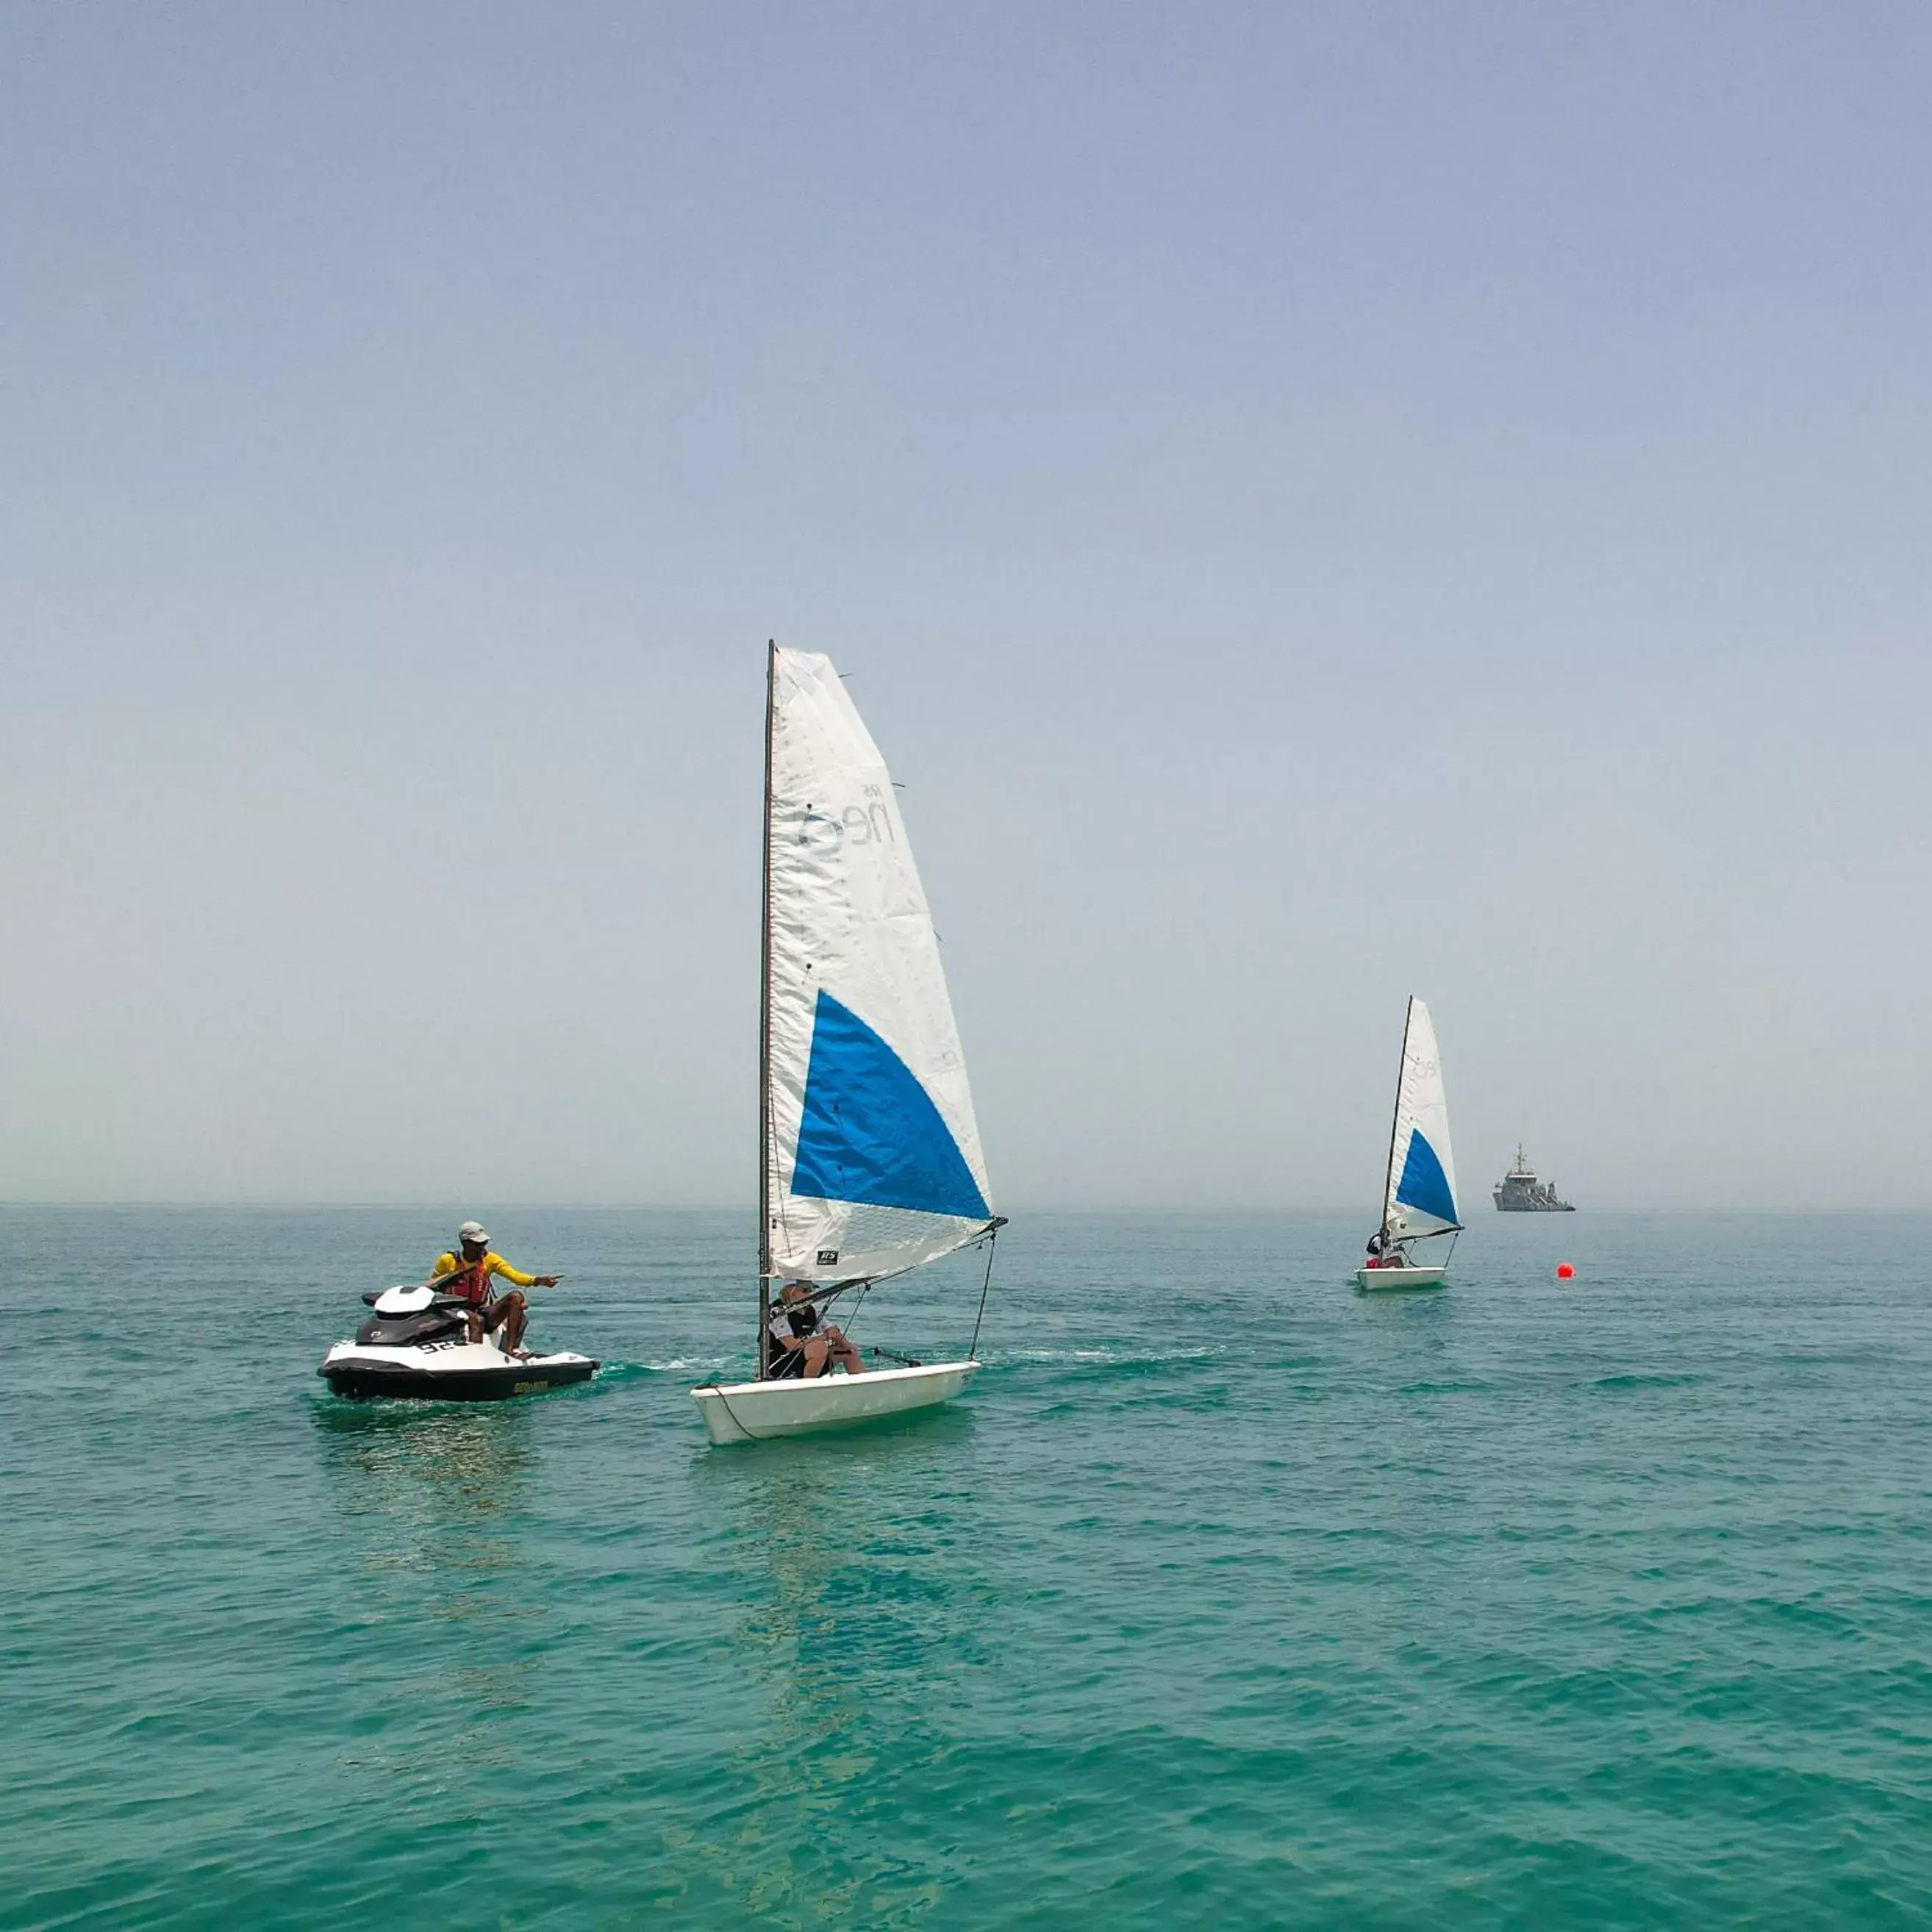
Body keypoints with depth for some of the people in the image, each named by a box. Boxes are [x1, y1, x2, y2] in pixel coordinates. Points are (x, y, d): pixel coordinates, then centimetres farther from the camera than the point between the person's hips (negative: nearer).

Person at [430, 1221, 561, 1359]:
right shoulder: (448, 1261, -2)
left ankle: (510, 1349, -29)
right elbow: (430, 1287, 9)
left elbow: (514, 1275, -12)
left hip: (483, 1312, 4)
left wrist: (538, 1280, -29)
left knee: (516, 1297, -20)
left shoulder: (490, 1259, 3)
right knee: (477, 1320, -38)